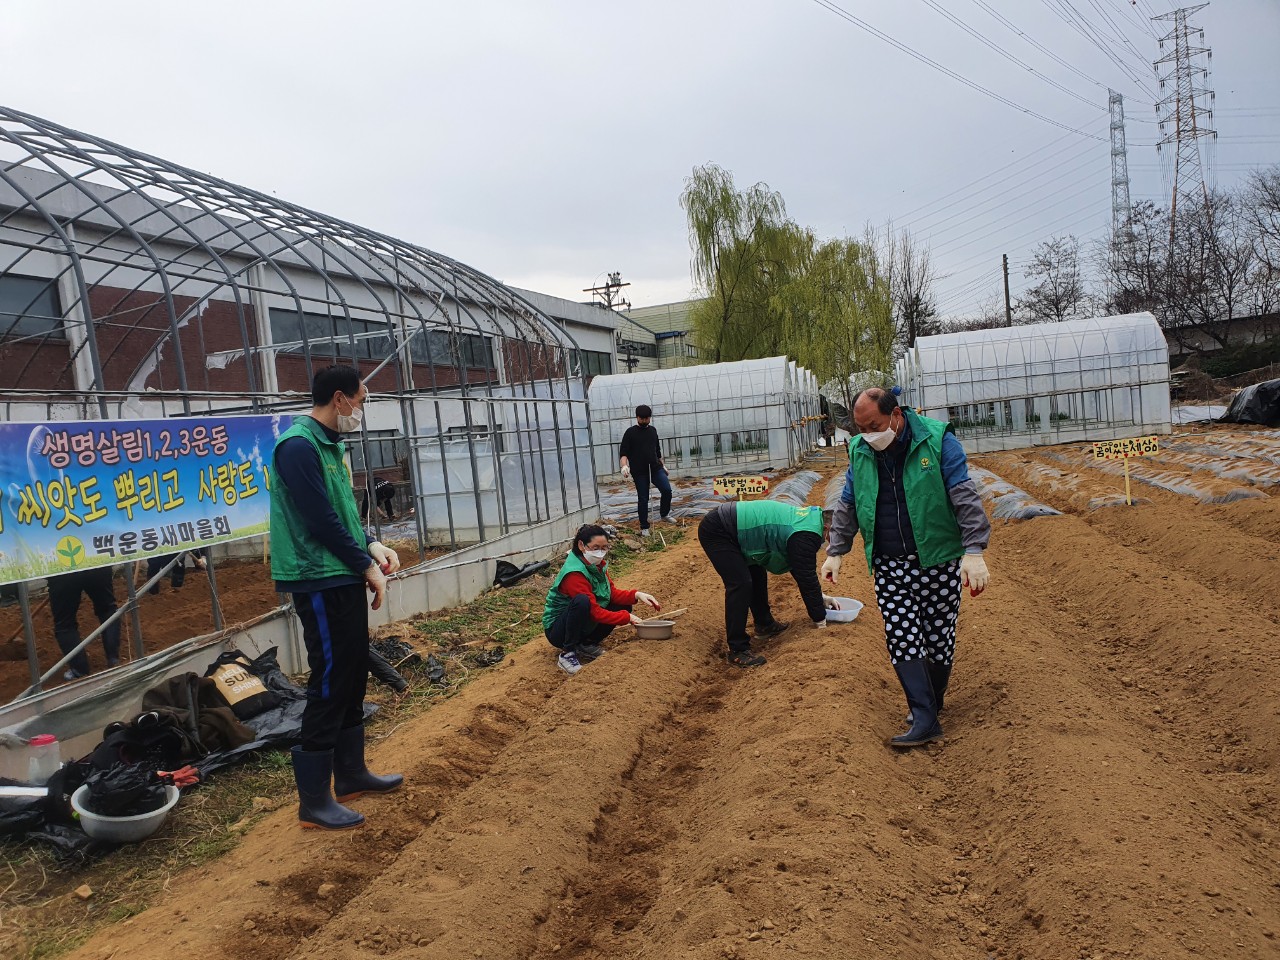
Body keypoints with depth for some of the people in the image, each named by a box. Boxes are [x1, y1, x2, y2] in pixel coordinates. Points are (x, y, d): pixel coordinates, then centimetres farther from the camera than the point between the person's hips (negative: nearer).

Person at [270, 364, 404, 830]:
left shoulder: (332, 445, 13)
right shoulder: (299, 446, -17)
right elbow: (321, 520, -20)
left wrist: (373, 546, 4)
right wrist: (367, 566, -12)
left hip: (345, 581, 10)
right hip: (321, 583, -10)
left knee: (352, 678, 17)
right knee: (329, 685, -3)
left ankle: (350, 773, 31)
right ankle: (314, 800, 9)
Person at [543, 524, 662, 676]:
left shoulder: (598, 564, -3)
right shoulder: (574, 574, -29)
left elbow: (613, 593, -2)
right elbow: (594, 612, -29)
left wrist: (637, 594, -19)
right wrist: (627, 617, -24)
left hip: (582, 625, 9)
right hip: (557, 630, -9)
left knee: (624, 605, -2)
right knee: (582, 601, -37)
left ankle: (587, 645, 6)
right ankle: (567, 654, -22)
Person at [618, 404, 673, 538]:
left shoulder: (653, 430, 12)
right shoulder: (630, 432, -3)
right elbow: (623, 452, -8)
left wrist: (663, 465, 27)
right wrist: (624, 466, -25)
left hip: (655, 468, 4)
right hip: (639, 471, -3)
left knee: (667, 490, -13)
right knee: (643, 498, 1)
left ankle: (664, 515, 11)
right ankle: (644, 527, 12)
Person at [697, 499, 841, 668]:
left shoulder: (809, 517, 10)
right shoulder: (804, 536, -21)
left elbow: (805, 570, 23)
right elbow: (806, 578, -16)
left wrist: (820, 597, 25)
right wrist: (820, 620, -5)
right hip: (716, 532, -11)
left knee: (757, 575, 20)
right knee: (740, 584, -17)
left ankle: (764, 625, 36)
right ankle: (738, 651, -11)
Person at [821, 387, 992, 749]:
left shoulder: (938, 441, -10)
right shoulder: (860, 452, 3)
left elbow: (966, 498, -13)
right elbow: (847, 506, 14)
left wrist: (974, 551, -21)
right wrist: (835, 551, 10)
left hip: (938, 561, -3)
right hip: (888, 567, 3)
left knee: (939, 639, 6)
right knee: (901, 640, -5)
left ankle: (930, 704, 27)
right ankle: (925, 720, -1)